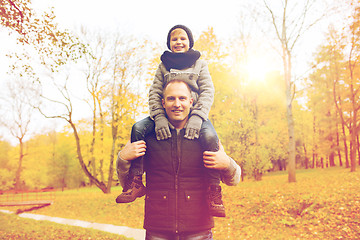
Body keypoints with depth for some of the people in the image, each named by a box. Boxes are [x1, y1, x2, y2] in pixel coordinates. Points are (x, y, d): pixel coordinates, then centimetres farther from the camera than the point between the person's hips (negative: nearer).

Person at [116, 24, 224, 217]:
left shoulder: (200, 64, 13)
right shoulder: (164, 66, 16)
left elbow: (207, 92, 0)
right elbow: (154, 93, 4)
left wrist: (197, 117, -20)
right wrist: (159, 117, -16)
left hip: (194, 113, -1)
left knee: (209, 136, -34)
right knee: (138, 128, -25)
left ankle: (214, 190, -22)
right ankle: (136, 182, -16)